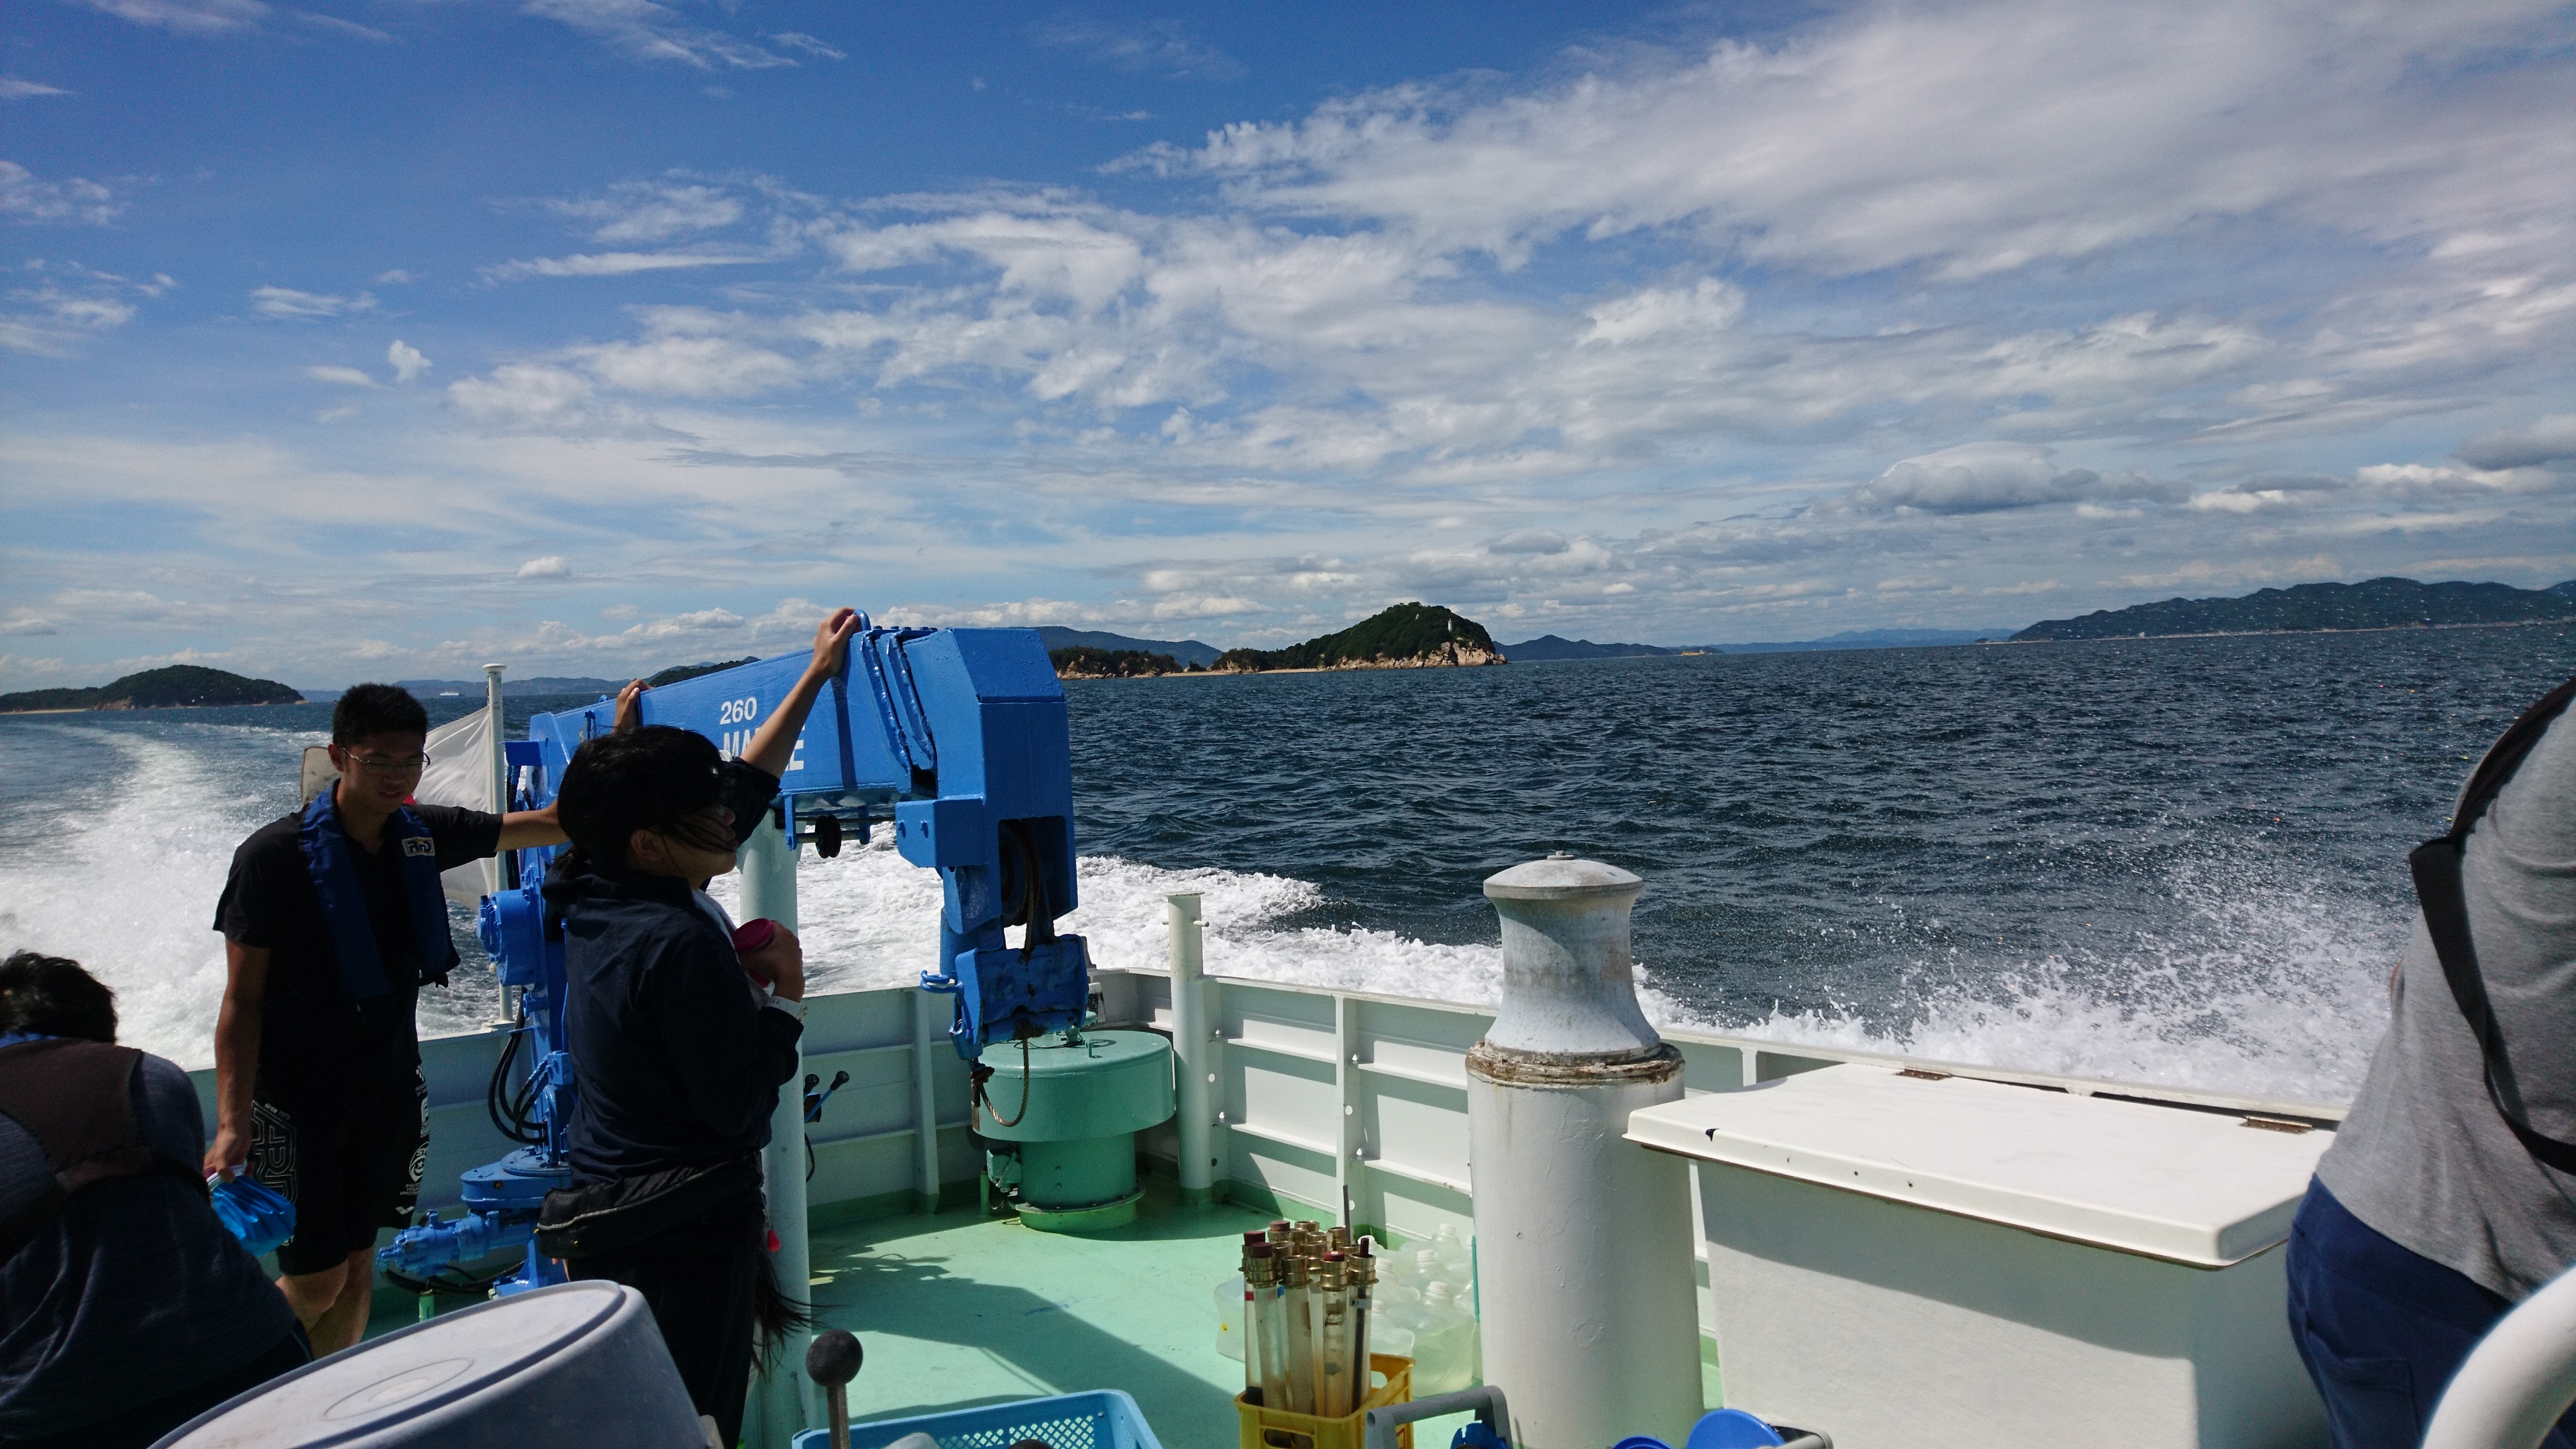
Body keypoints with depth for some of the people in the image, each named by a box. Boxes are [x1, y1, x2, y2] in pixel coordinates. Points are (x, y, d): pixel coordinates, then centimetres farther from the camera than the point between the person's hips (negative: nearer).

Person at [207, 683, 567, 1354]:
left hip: (389, 1090, 5)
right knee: (316, 1283, -3)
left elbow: (553, 825, 8)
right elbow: (241, 1001, -12)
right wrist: (232, 1123, -21)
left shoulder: (422, 834, 0)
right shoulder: (275, 856, -14)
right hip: (297, 1101, -5)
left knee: (358, 1263, 11)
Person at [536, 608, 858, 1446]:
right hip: (685, 1239, -9)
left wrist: (816, 678, 16)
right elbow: (741, 1108, -24)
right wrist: (786, 993, -12)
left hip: (606, 1214, 9)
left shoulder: (599, 903, 2)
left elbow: (747, 784, 11)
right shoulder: (678, 943, -27)